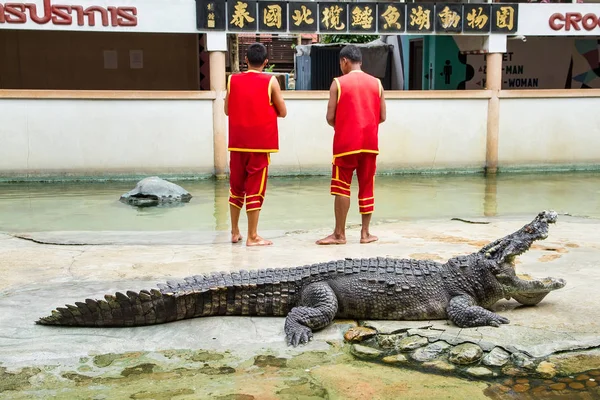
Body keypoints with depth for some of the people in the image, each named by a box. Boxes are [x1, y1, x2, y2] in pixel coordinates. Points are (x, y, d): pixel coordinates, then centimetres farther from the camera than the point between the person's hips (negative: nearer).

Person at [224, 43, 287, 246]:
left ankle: (235, 232, 23)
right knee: (255, 189, 0)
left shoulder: (232, 80, 3)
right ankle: (252, 236, 3)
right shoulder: (270, 81, -5)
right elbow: (282, 112, 0)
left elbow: (227, 110, 11)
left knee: (236, 187, 15)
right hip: (260, 142, -3)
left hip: (237, 142, 4)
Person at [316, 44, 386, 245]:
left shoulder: (338, 83, -4)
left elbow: (330, 117, -6)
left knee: (341, 188, 3)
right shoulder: (376, 83, 6)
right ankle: (365, 233, 14)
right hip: (369, 143, 4)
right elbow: (382, 117, 5)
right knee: (367, 188, 10)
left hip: (346, 143, -3)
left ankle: (339, 234, 5)